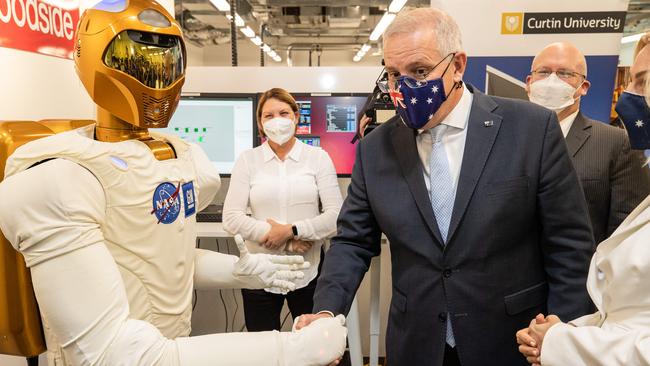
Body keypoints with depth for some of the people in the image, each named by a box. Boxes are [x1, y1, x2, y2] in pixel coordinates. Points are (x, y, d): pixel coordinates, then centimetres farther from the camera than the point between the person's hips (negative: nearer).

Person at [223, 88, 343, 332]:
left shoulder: (318, 157, 0)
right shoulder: (248, 160, 1)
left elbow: (336, 215, -6)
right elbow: (231, 218, -7)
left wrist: (290, 230, -16)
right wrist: (291, 243, -13)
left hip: (309, 271, 0)